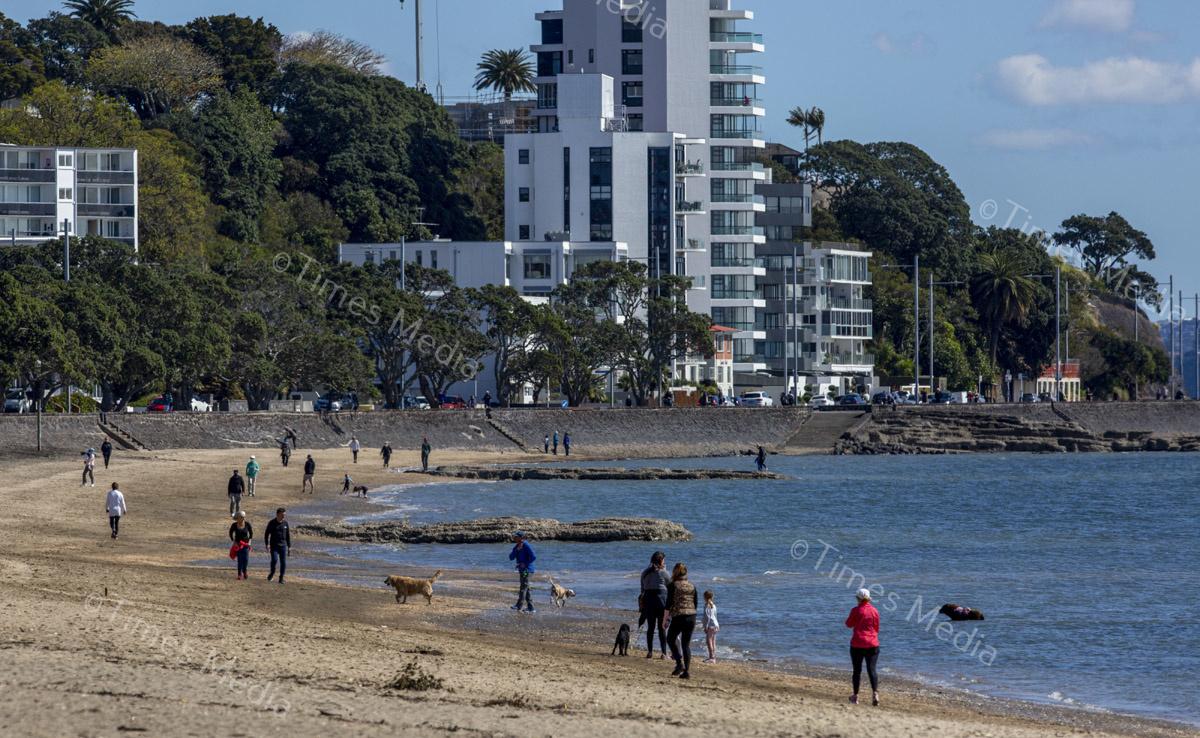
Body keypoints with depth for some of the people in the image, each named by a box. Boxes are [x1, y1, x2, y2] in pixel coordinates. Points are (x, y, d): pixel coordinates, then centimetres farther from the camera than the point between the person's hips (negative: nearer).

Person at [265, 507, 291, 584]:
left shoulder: (285, 523, 5)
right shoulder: (272, 523, -4)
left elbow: (288, 535, 12)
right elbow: (267, 534, -2)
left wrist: (289, 546, 9)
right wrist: (267, 544, -14)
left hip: (283, 546, 3)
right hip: (274, 545, -3)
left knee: (283, 562, -2)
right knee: (274, 560, -18)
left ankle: (281, 578, 8)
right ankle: (272, 573, 9)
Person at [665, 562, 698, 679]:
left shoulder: (673, 585, -4)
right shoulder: (692, 586, 10)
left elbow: (669, 603, -7)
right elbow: (695, 604, 13)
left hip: (678, 617, -4)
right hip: (691, 617, 4)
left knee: (671, 639, 16)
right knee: (686, 644, 9)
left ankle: (679, 663, -2)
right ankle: (686, 671, 3)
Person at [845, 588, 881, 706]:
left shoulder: (856, 611, -9)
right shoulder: (874, 611, 1)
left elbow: (849, 624, 3)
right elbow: (877, 628, 9)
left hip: (857, 644, -2)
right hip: (872, 644, 2)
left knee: (857, 670, 9)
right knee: (871, 669, -2)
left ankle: (855, 696, 15)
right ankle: (875, 693, -21)